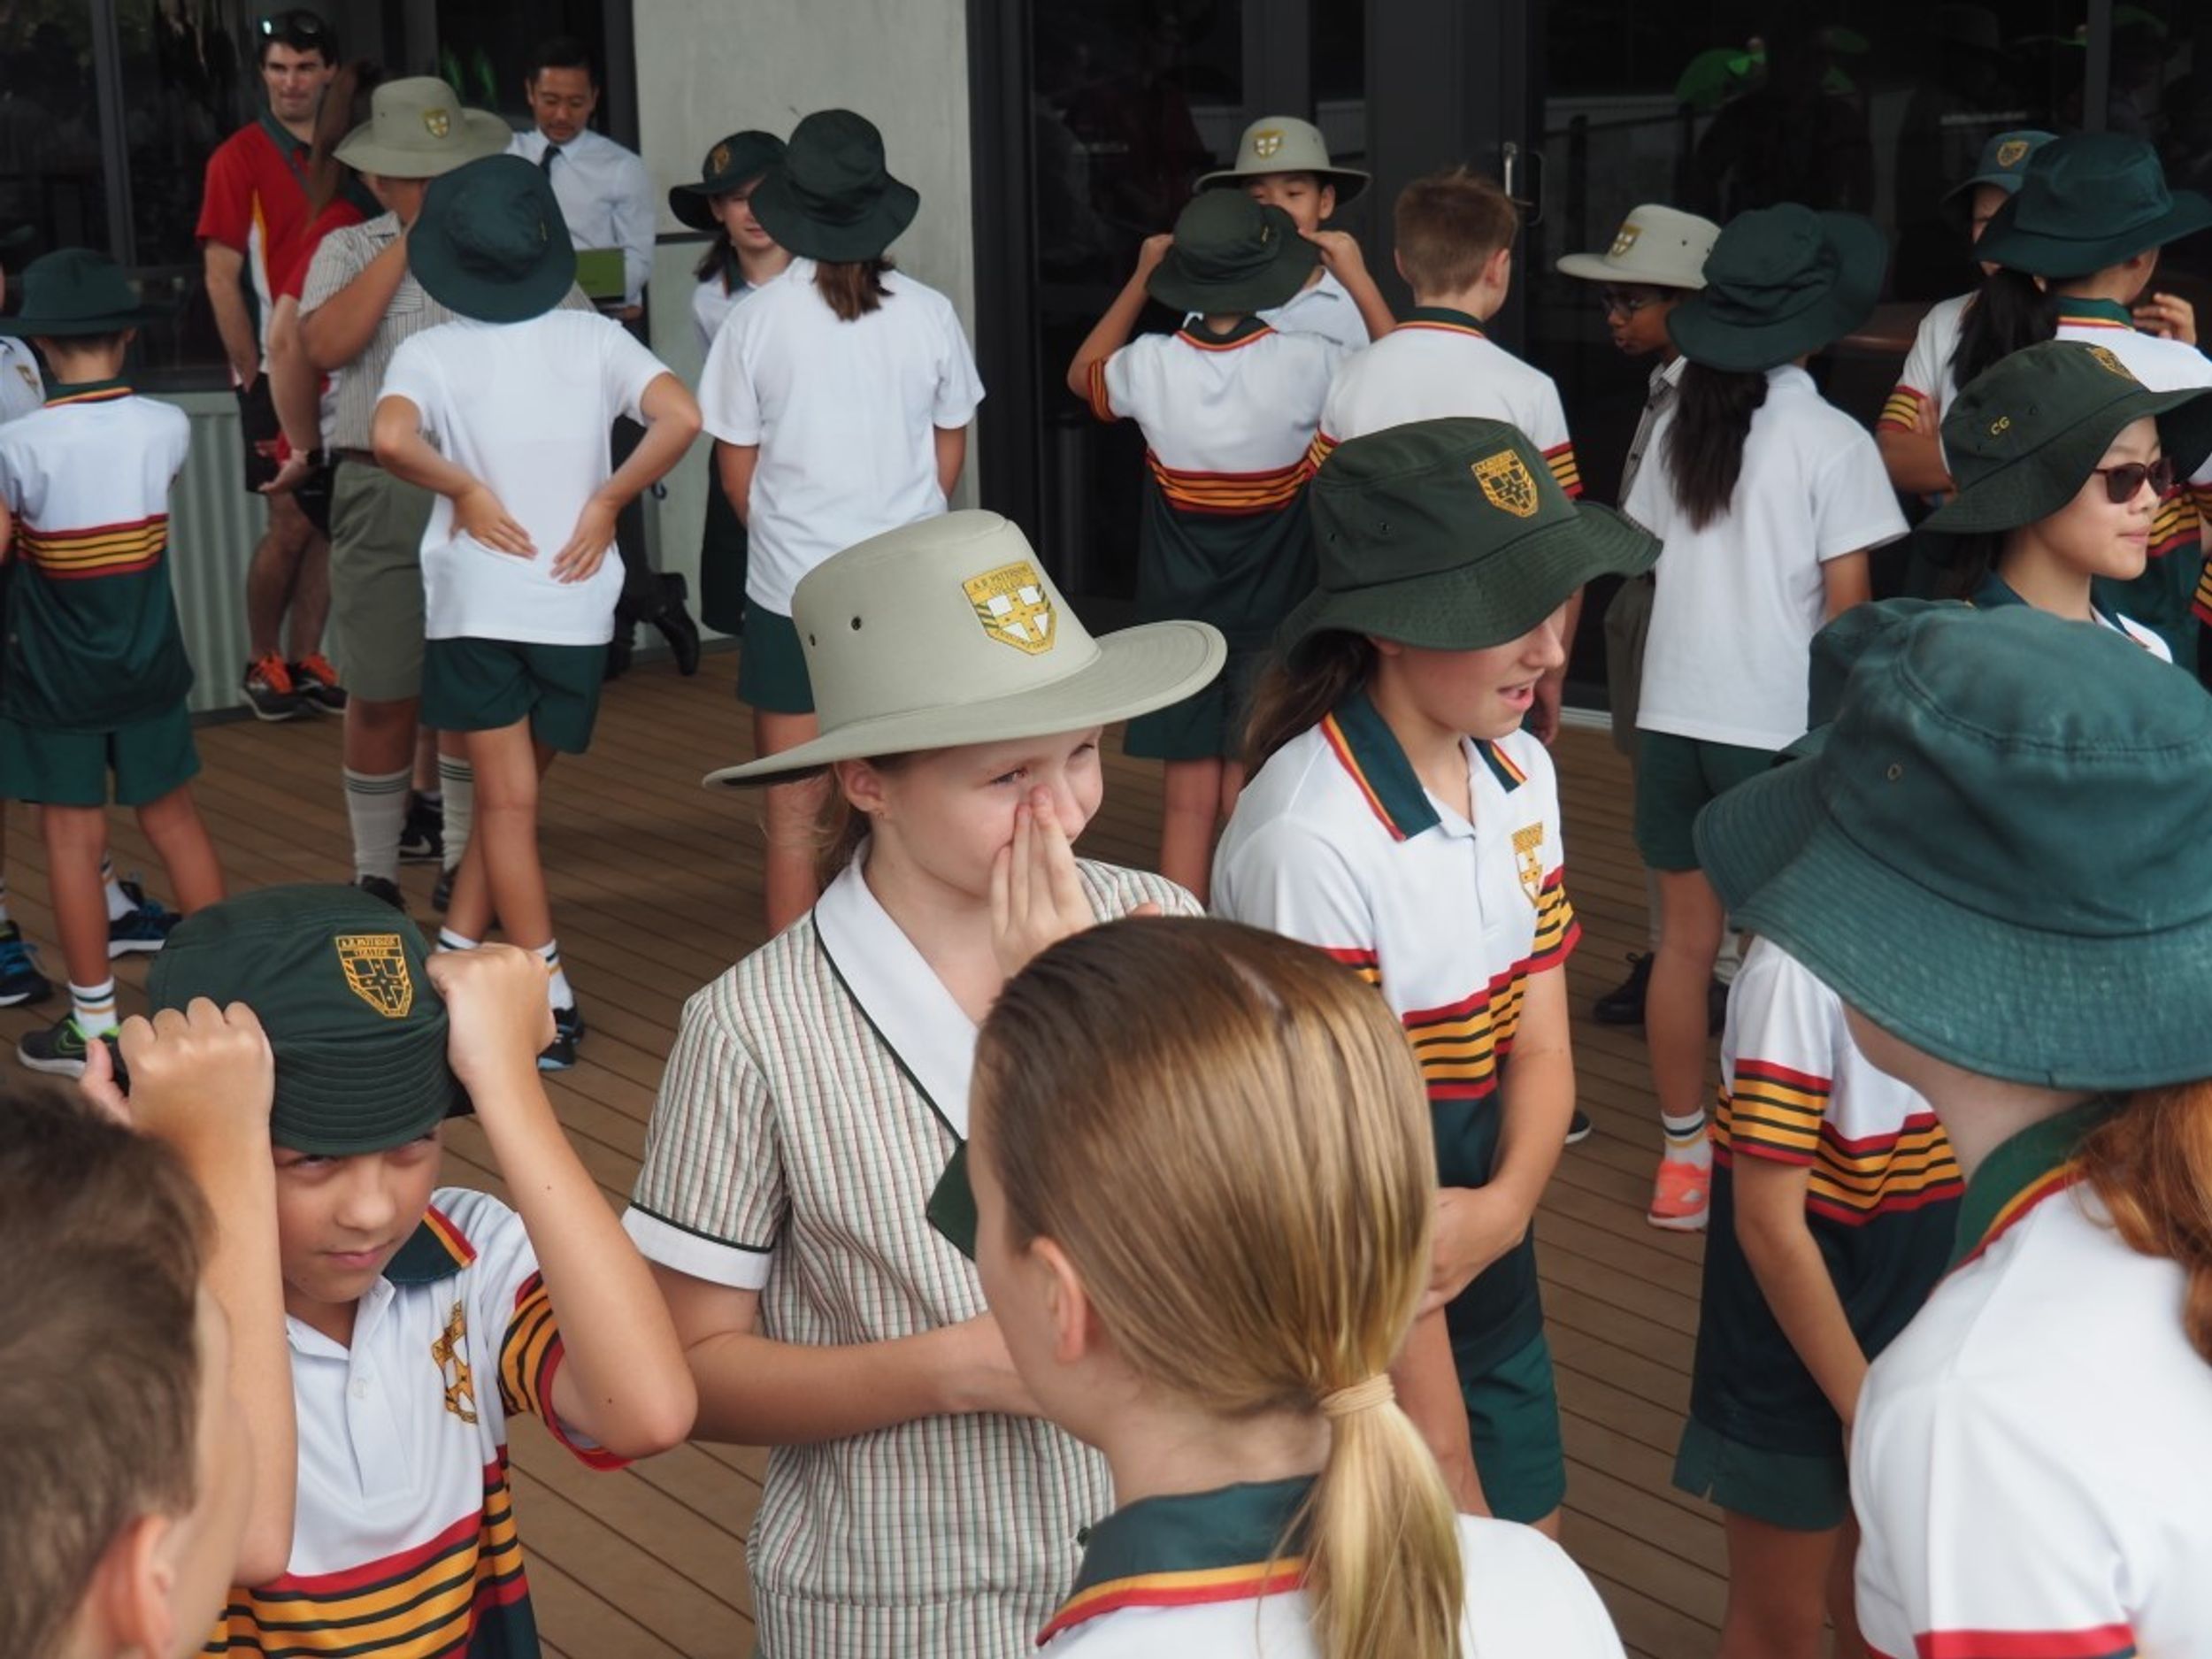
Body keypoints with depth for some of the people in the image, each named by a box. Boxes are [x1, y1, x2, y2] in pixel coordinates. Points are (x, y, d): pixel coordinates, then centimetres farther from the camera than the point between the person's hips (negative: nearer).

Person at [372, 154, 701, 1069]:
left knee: (507, 801, 4)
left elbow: (390, 437, -25)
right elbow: (681, 418, -13)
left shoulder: (430, 352, -5)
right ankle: (457, 953, 21)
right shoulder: (593, 339, 0)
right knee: (514, 789, 18)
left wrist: (465, 488, -9)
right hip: (575, 605, 2)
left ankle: (547, 1002, 0)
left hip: (476, 601, -2)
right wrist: (606, 500, -5)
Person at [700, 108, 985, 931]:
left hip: (791, 587, -2)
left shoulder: (757, 319, -8)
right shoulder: (928, 313, -4)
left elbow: (737, 467, 0)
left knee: (792, 811, 8)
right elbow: (950, 453, 7)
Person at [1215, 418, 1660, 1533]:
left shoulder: (1519, 774, -1)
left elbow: (1539, 1046, 2)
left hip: (1489, 1275, 7)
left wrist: (1506, 1207, -20)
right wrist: (1444, 1466, -16)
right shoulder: (1309, 840, -26)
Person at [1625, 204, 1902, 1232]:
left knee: (1687, 939, 13)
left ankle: (1682, 1157, 21)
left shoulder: (1680, 425, 4)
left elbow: (1652, 553, 9)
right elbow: (1847, 603, -10)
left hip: (1674, 712, 5)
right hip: (1779, 724, -5)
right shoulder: (1833, 441, -10)